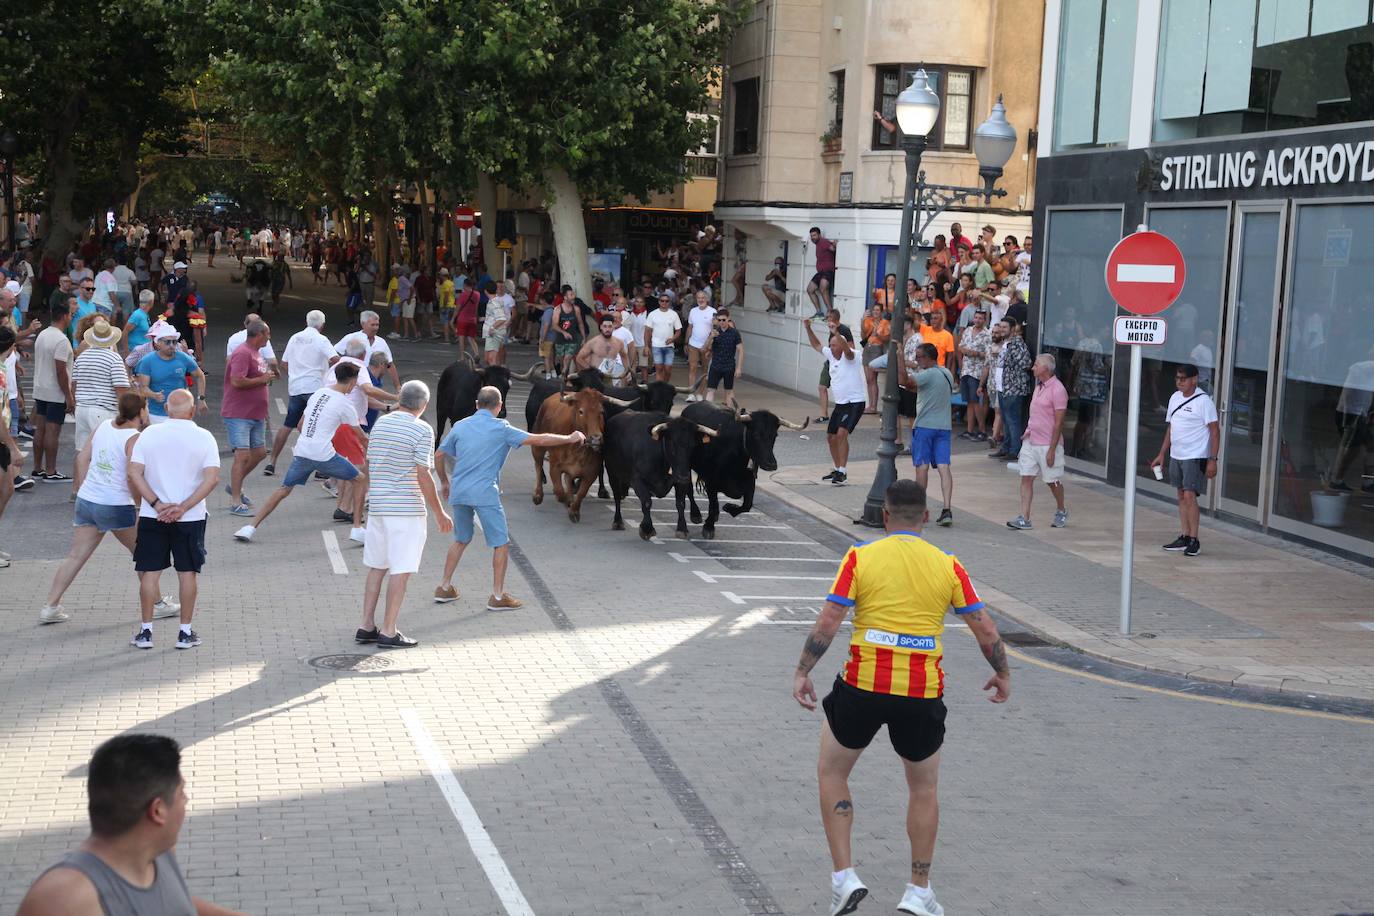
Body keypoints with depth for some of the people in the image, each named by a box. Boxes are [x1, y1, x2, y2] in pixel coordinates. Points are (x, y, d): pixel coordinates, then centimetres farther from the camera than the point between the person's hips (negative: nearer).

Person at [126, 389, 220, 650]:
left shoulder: (148, 434, -1)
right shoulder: (204, 437, -6)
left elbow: (134, 474, -8)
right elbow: (212, 479, -14)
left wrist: (157, 505, -9)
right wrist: (183, 508, -14)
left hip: (152, 517, 1)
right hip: (190, 519, -1)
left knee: (149, 573, 8)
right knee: (187, 573, 8)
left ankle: (146, 631, 12)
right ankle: (185, 632, 13)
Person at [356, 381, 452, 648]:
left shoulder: (380, 423, 10)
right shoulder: (422, 430, -11)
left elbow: (370, 465, 15)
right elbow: (423, 476, -15)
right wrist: (440, 513, -9)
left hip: (377, 506, 7)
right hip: (407, 509, -7)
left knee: (376, 567, 15)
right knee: (401, 571, -1)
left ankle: (367, 626, 16)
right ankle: (388, 632, -1)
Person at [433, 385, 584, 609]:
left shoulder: (460, 426, 10)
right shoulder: (501, 429, -4)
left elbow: (440, 455, 15)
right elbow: (539, 440, -5)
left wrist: (444, 481, 31)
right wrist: (570, 439, 5)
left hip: (458, 492, 6)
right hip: (485, 493, -6)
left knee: (461, 539, 22)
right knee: (501, 543, 4)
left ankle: (444, 588, 23)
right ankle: (497, 596, 4)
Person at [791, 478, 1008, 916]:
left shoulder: (860, 557, -2)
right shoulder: (948, 566, 2)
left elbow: (828, 622, -7)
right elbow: (985, 630, 5)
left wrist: (802, 672, 2)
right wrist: (1002, 675, 21)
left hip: (863, 684, -1)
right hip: (923, 693, 1)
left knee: (831, 773, 20)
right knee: (924, 789, 21)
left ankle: (844, 877, 11)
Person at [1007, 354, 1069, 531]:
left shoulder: (1057, 390, -16)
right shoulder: (1039, 387, 11)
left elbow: (1058, 422, -17)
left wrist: (1052, 450, -19)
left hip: (1047, 444, -8)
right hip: (1030, 442, 8)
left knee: (1053, 481, 7)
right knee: (1026, 478, -1)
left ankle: (1061, 512, 30)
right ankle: (1024, 519, -2)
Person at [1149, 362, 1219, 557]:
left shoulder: (1203, 401, -11)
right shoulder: (1175, 398, 11)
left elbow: (1215, 431, -11)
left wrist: (1212, 460, -16)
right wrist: (1162, 454, 16)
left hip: (1196, 457, -8)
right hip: (1176, 456, 8)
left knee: (1189, 496, -12)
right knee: (1181, 496, 10)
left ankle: (1194, 541, -5)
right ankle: (1185, 537, 16)